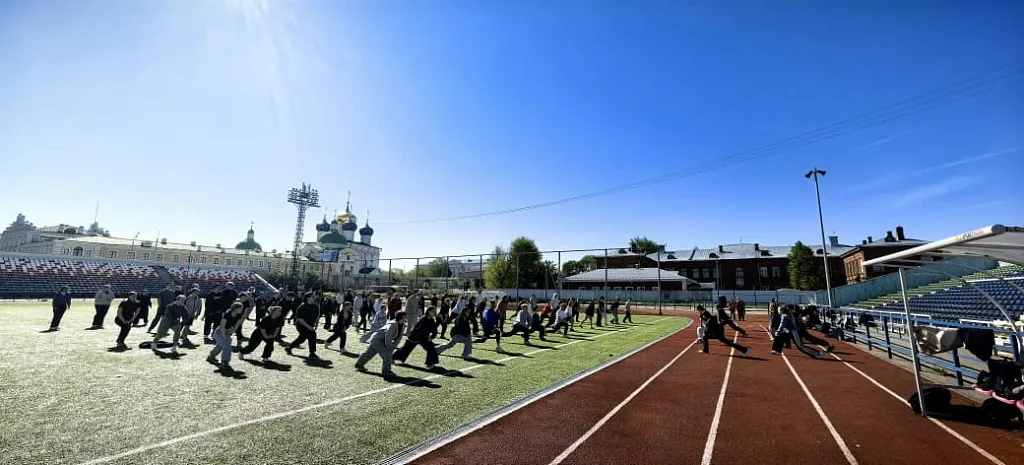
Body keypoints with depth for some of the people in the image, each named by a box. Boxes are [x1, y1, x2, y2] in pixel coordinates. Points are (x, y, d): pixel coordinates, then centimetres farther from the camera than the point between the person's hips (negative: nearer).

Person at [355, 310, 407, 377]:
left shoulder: (402, 325, -3)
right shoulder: (393, 324, -30)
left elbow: (399, 337, 5)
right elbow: (388, 336, -29)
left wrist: (394, 346, -2)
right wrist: (388, 346, -18)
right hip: (377, 339, -9)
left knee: (369, 353, 25)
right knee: (387, 353, -16)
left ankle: (359, 364, 44)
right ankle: (386, 370, -6)